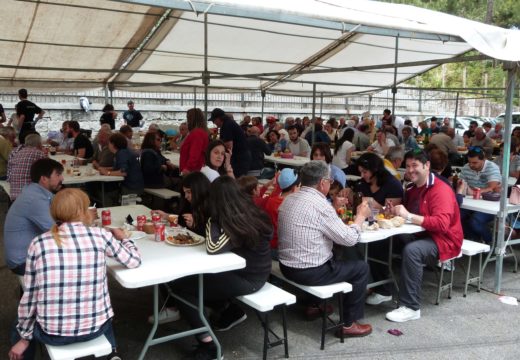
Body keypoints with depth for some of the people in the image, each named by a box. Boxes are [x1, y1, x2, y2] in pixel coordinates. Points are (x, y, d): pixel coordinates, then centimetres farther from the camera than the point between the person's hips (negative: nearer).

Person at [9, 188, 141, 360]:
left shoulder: (38, 243, -5)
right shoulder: (100, 235, -7)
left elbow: (29, 295, 0)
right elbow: (134, 261, 6)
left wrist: (24, 337, 14)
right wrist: (123, 238, 27)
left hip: (52, 334, 0)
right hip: (94, 328, 0)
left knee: (26, 319, 35)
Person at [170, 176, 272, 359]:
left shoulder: (237, 222, -23)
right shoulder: (251, 212, 2)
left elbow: (213, 248, -30)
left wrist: (212, 220, -18)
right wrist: (216, 221, 0)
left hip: (248, 278, -9)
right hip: (253, 270, 9)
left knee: (179, 286, -8)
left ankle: (207, 344, -7)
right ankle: (232, 311, 25)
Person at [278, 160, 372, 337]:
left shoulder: (289, 199, 3)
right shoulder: (319, 204, -22)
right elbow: (349, 239, -16)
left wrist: (334, 211, 14)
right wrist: (361, 216, 0)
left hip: (287, 266, 9)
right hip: (309, 272, -8)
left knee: (334, 257, 33)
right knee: (361, 267, 9)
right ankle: (349, 324, 16)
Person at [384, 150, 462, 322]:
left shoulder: (441, 190, -16)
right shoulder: (412, 189, 9)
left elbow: (442, 224, -28)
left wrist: (408, 216, -32)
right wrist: (395, 211, -8)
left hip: (444, 240, -8)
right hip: (421, 235, 8)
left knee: (411, 250, -35)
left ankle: (411, 308, -26)